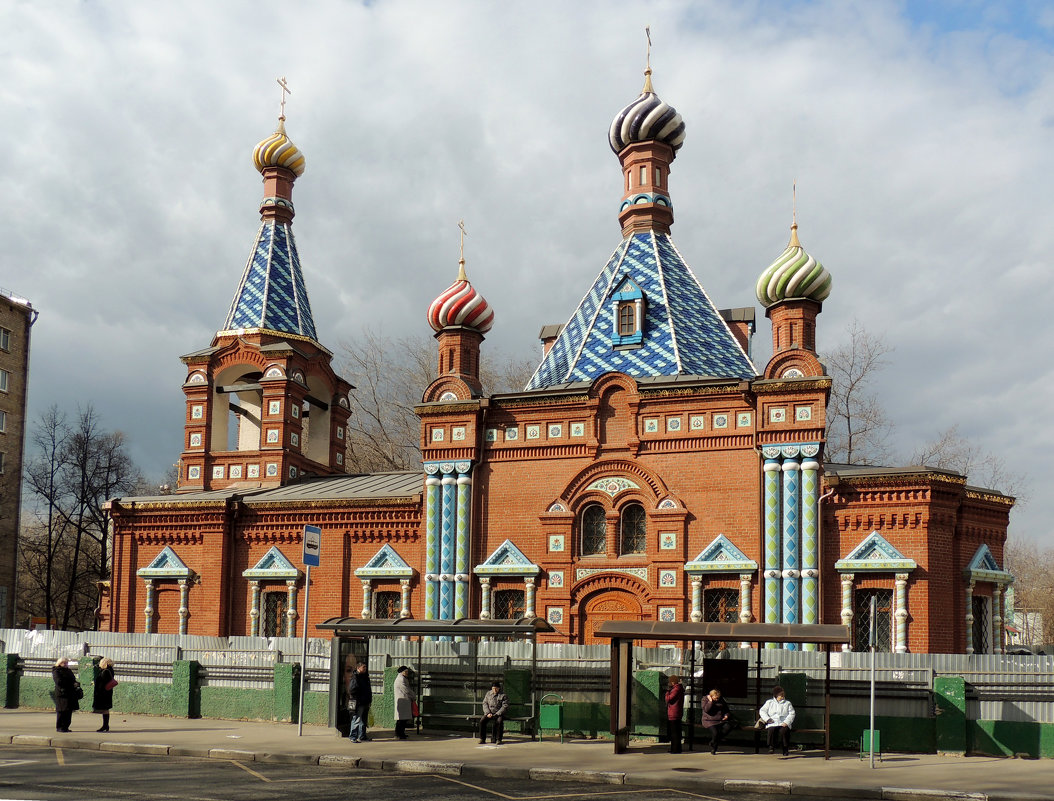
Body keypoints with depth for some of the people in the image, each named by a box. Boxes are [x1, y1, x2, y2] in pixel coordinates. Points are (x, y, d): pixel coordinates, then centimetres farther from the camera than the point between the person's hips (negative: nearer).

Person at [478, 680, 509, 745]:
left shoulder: (503, 696, 1)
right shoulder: (488, 694, 12)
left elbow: (505, 707, -6)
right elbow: (485, 703, 8)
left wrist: (496, 714, -16)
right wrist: (488, 713, -9)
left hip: (499, 714, -3)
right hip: (489, 713, 3)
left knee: (499, 721, -35)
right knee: (482, 720, -26)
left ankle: (498, 739, -26)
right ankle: (482, 739, -18)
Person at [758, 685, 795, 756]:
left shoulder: (788, 703, 18)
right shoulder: (769, 702, 18)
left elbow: (791, 714, 8)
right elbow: (762, 711, 13)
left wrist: (786, 722, -9)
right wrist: (767, 719, -5)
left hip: (783, 724, 0)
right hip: (772, 724, 0)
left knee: (783, 731, -33)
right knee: (771, 730, -34)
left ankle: (785, 749, -18)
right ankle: (771, 747, -16)